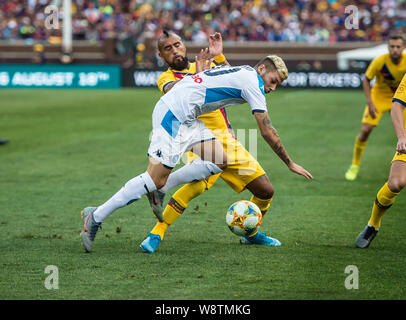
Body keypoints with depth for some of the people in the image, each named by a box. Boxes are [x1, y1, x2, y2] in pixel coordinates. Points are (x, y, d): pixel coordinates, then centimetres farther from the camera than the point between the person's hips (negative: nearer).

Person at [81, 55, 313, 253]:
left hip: (187, 118, 10)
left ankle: (160, 190, 8)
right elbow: (267, 131, -8)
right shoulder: (252, 82, -9)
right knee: (156, 179, -11)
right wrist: (290, 163, -2)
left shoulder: (240, 73, 19)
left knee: (219, 161, 3)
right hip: (173, 114, -10)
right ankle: (96, 217, -7)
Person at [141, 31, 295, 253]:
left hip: (227, 138, 6)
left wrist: (219, 58, -3)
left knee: (266, 191, 5)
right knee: (198, 183, -35)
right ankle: (156, 233, -26)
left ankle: (251, 234, 30)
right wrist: (198, 72, -17)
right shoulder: (166, 78, 3)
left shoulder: (207, 64, 18)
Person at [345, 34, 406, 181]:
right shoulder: (379, 61, -25)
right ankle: (354, 166, 7)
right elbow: (366, 81, -12)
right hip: (379, 97, -2)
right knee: (365, 130, -12)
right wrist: (370, 103, -19)